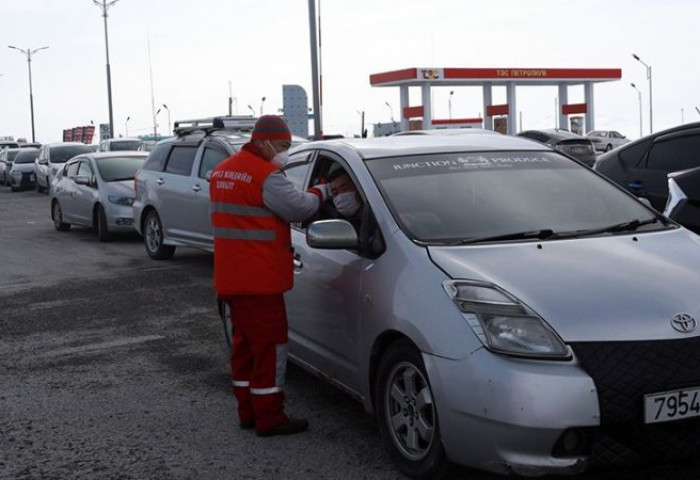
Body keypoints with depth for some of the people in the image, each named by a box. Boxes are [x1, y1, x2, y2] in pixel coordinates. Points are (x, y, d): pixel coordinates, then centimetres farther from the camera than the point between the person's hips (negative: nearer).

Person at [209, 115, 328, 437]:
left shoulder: (222, 171, 14)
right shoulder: (266, 176, -17)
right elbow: (299, 208, -16)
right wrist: (321, 191, 3)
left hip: (230, 278, 9)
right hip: (258, 279, -9)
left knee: (245, 342, 17)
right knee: (270, 345, -2)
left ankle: (247, 412, 25)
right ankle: (269, 418, 4)